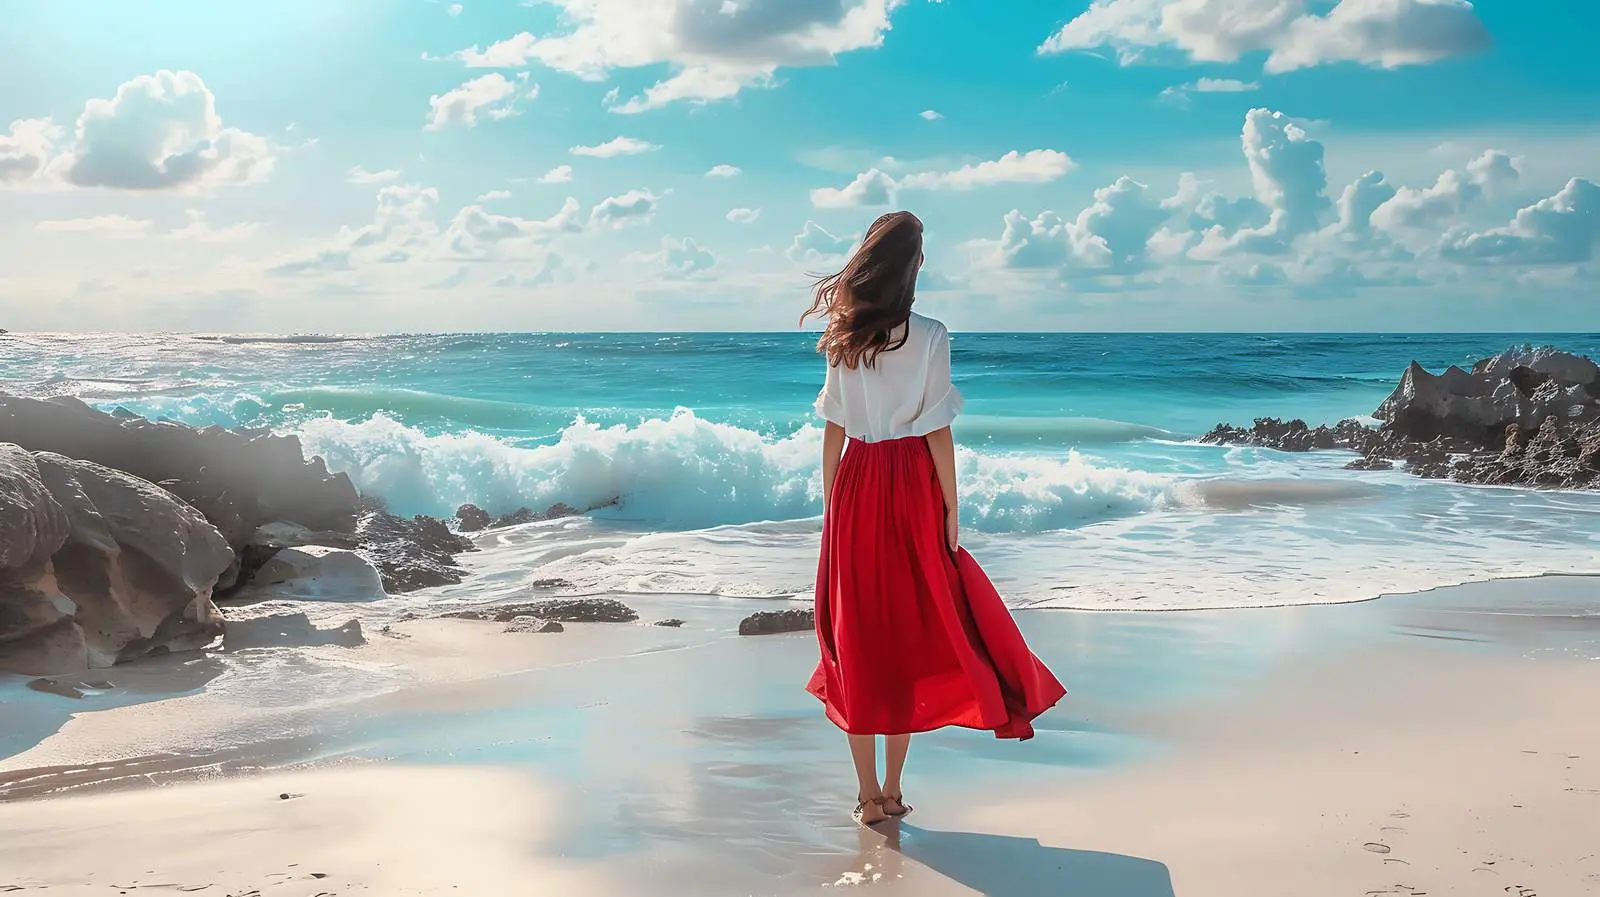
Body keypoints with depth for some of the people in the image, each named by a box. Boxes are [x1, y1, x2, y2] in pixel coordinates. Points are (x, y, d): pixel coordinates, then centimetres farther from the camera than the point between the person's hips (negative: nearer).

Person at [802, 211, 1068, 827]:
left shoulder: (843, 337, 1)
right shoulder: (928, 336, -9)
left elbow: (833, 432, 3)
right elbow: (937, 432, -9)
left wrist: (832, 504, 10)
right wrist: (951, 509, -2)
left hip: (855, 487, 3)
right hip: (911, 488, -3)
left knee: (857, 635, 8)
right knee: (910, 630, 9)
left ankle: (867, 792, 13)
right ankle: (892, 790, 15)